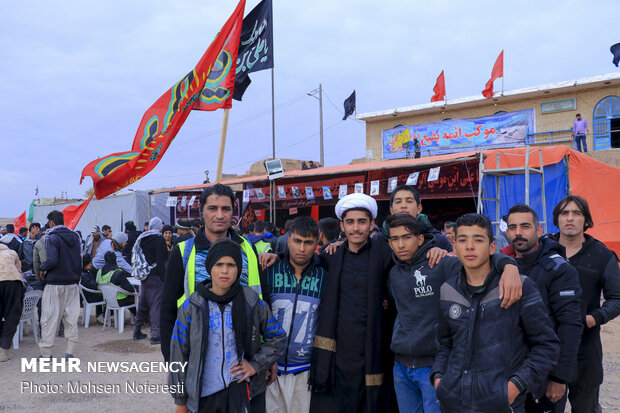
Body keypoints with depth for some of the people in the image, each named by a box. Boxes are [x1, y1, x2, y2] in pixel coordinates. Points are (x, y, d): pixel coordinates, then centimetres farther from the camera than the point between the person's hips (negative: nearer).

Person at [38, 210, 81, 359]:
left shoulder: (52, 238, -11)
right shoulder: (75, 236, 10)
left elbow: (52, 260, -22)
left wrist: (43, 268, -4)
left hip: (55, 284, -6)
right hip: (72, 283, 6)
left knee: (50, 318, 2)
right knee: (71, 317, 9)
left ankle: (46, 354, 8)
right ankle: (70, 352, 12)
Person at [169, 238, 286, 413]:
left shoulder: (252, 303, -2)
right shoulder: (191, 307, -3)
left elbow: (277, 337, 10)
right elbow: (179, 353, 2)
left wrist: (256, 365, -2)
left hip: (239, 388, 0)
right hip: (202, 393, 1)